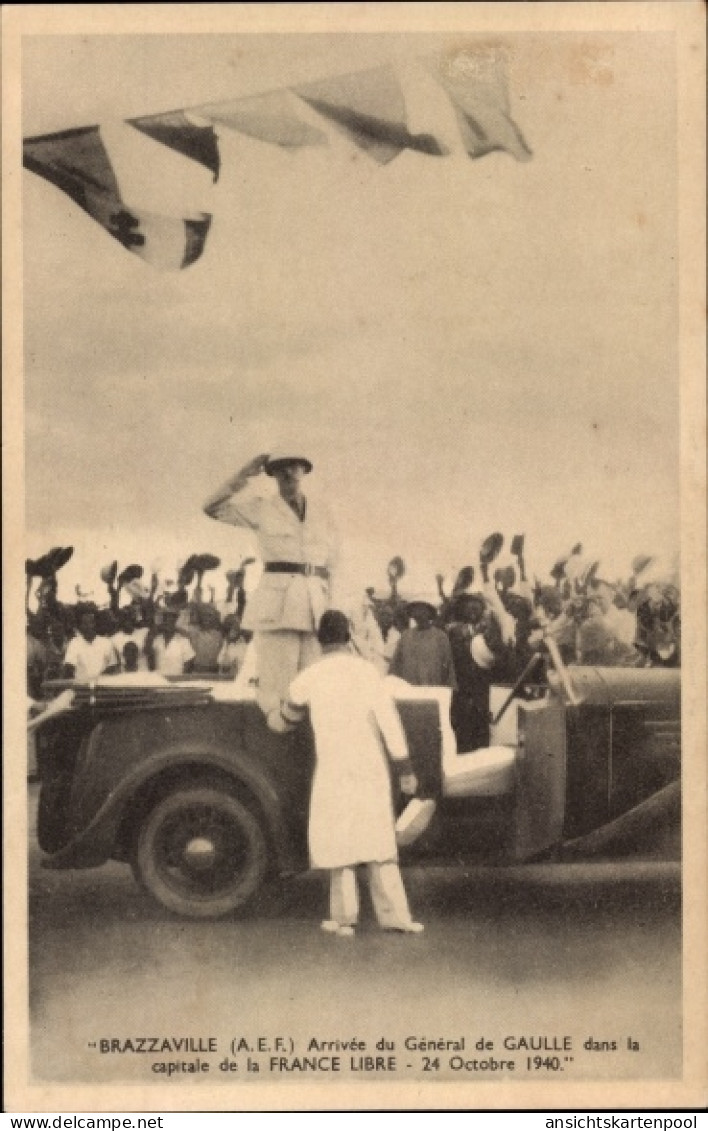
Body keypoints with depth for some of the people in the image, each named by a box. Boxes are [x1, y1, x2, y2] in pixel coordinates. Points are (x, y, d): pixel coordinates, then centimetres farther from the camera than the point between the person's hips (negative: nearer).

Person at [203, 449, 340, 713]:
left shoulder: (321, 513, 16)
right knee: (277, 685, -8)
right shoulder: (261, 508, 7)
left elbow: (330, 563, 16)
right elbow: (211, 508, -2)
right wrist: (243, 476, -5)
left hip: (316, 604, 3)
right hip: (276, 602, -3)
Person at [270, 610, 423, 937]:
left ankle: (343, 916, 9)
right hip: (372, 768, 2)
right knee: (377, 839, 8)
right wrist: (405, 768, -3)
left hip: (334, 769, -2)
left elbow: (288, 716, 17)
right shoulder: (367, 670, 1)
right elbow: (389, 720, -5)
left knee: (337, 840, 7)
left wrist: (273, 719, 41)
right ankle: (394, 915, 5)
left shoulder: (310, 677, -1)